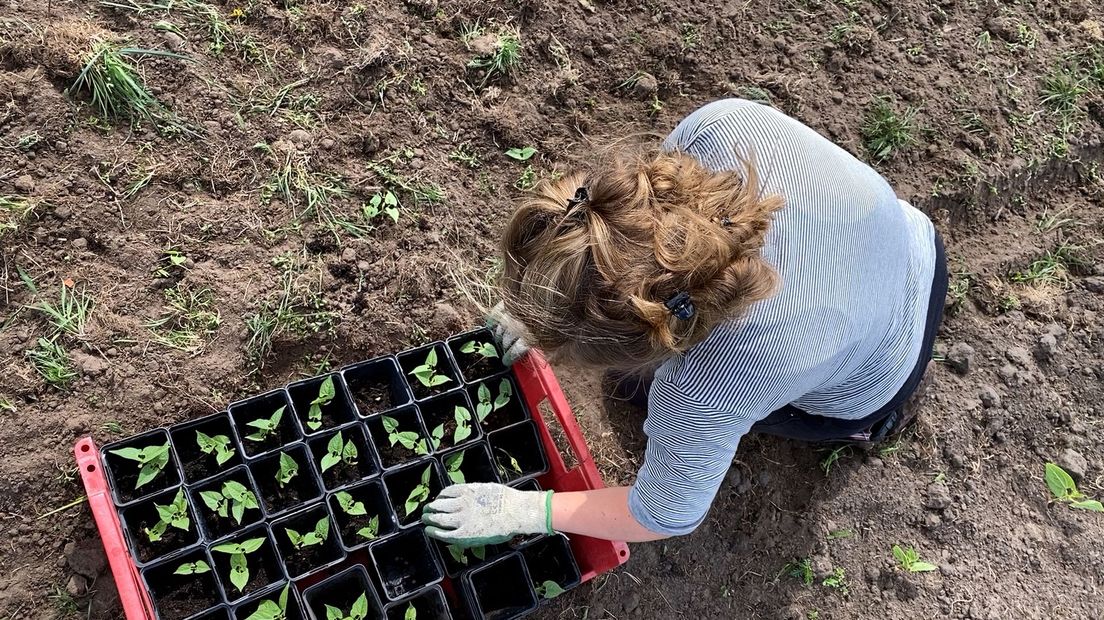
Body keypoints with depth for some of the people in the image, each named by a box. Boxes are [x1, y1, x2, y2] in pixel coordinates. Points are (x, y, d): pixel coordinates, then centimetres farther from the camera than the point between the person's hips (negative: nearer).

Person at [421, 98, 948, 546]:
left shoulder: (702, 396, -44)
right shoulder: (728, 123, -36)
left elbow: (666, 518, -22)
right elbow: (634, 223, -14)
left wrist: (527, 511, -14)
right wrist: (544, 309, -12)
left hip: (874, 386, -4)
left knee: (646, 373, 13)